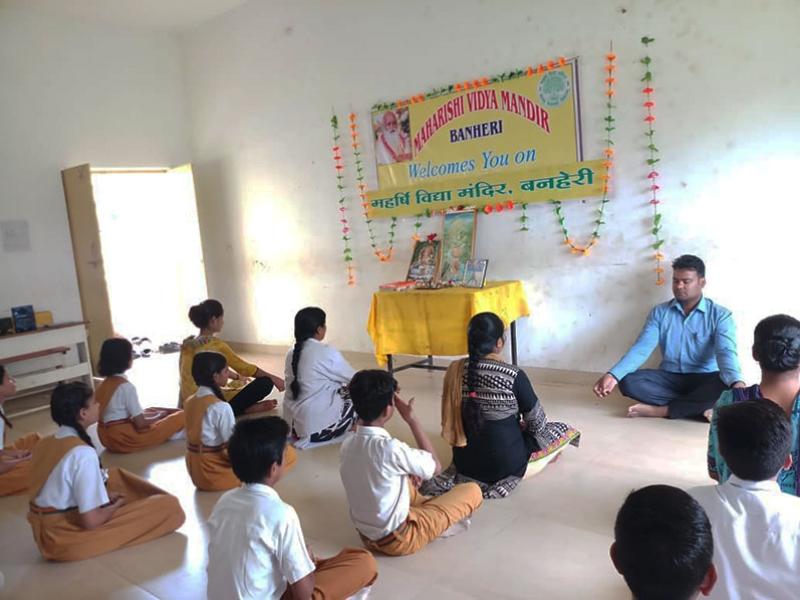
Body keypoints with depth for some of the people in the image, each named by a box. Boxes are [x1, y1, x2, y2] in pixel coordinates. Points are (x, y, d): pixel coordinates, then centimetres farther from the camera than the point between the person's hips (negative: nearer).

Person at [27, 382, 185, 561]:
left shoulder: (44, 443, 3)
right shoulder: (83, 453, -23)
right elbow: (91, 521, -23)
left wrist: (105, 495, 10)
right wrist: (117, 505, -2)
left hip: (45, 531, 9)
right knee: (170, 507, -14)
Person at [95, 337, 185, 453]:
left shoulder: (103, 385, 8)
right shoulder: (126, 386, -18)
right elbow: (140, 423, -17)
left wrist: (155, 414, 13)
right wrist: (160, 416, 2)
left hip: (109, 438, 9)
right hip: (126, 439, -9)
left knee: (152, 411, 28)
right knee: (182, 417, -7)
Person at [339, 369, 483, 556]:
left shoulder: (347, 445, -7)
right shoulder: (390, 448, -29)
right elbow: (435, 467, -12)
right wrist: (412, 420, -13)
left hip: (366, 534, 7)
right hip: (397, 539, -7)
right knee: (472, 491, 1)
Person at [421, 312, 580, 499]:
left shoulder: (455, 370, -7)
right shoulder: (513, 375, -21)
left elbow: (451, 419, 7)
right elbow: (536, 424, -8)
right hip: (506, 465, -8)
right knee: (566, 431, 11)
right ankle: (509, 477, -1)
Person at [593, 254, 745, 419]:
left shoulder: (720, 315, -2)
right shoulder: (659, 312, 5)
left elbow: (725, 352, -17)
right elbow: (641, 348, -6)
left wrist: (736, 382, -41)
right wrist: (613, 375, -24)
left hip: (703, 380, -2)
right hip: (669, 378, 2)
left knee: (725, 385, -36)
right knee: (628, 381, -25)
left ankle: (662, 410, -27)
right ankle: (699, 406, -24)